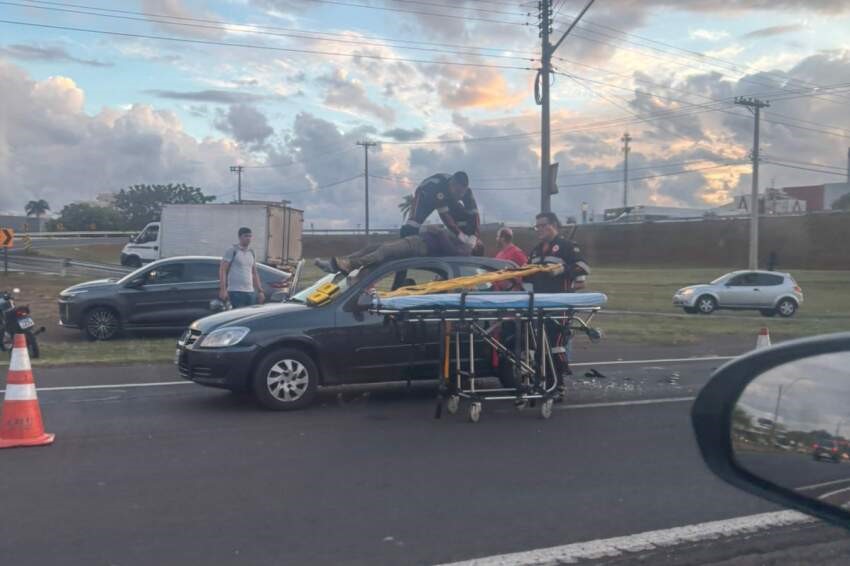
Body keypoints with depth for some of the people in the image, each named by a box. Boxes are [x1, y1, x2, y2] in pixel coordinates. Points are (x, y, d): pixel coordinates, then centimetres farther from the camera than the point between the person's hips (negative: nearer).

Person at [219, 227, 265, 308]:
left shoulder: (252, 253, 16)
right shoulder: (232, 251, -2)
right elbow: (222, 270, -7)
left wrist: (260, 291, 14)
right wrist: (223, 289, -16)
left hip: (250, 292, 6)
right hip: (236, 292, -6)